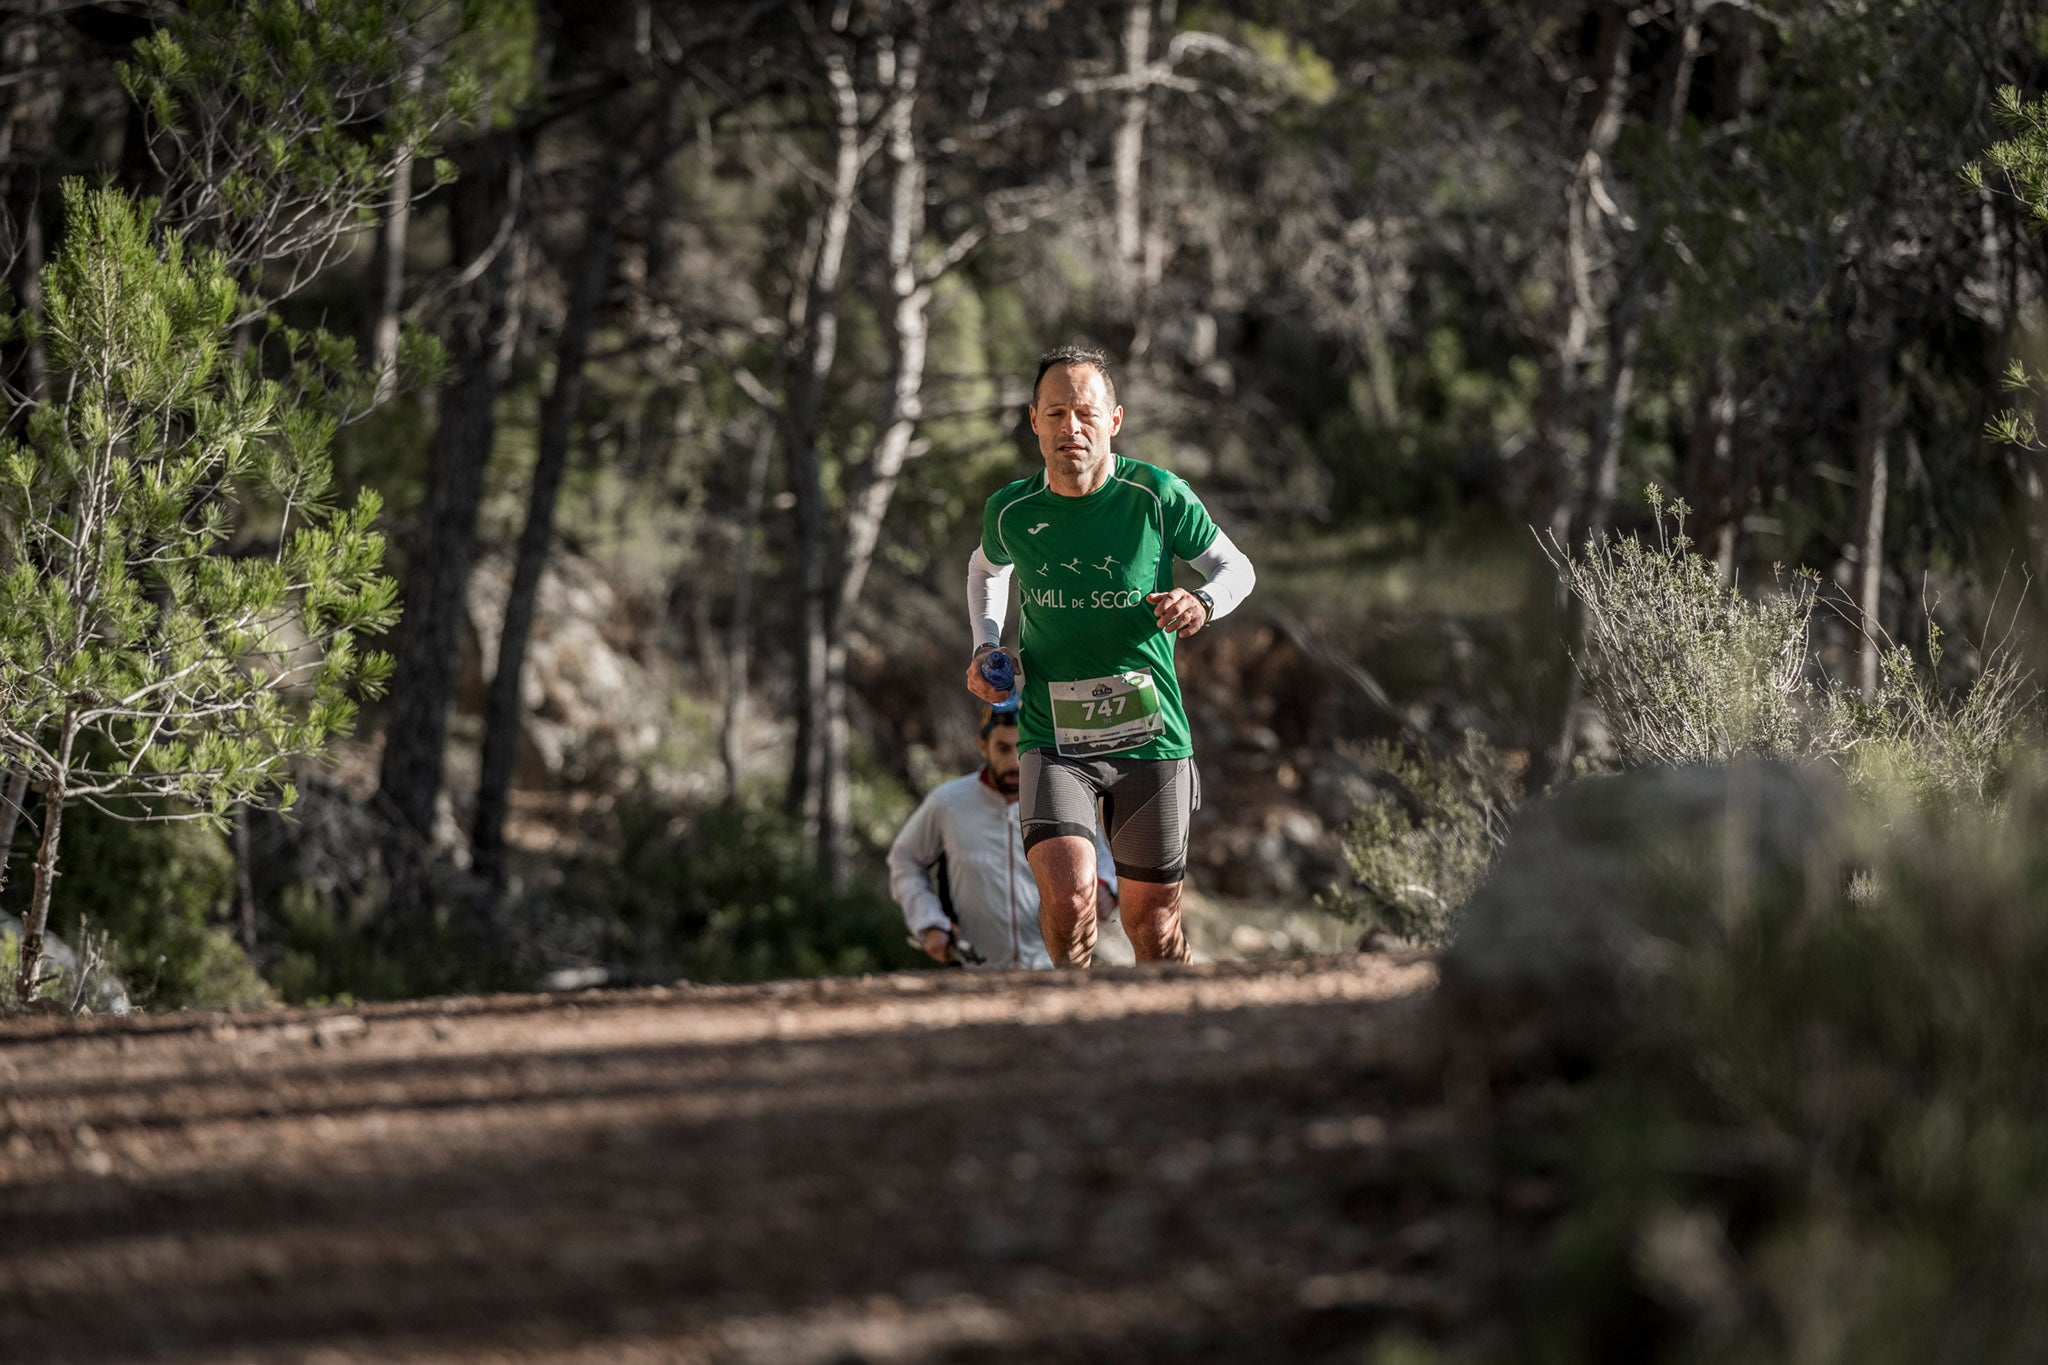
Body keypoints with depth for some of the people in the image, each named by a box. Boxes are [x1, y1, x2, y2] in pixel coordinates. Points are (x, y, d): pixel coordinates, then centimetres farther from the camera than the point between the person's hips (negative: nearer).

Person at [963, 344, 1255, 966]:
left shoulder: (1157, 495, -7)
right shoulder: (1010, 512, -1)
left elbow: (1236, 566, 7)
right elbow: (986, 568, 24)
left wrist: (1203, 602, -15)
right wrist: (986, 646, 7)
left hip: (1151, 734, 0)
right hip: (1051, 740, 0)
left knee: (1152, 922, 6)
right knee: (1067, 894, -21)